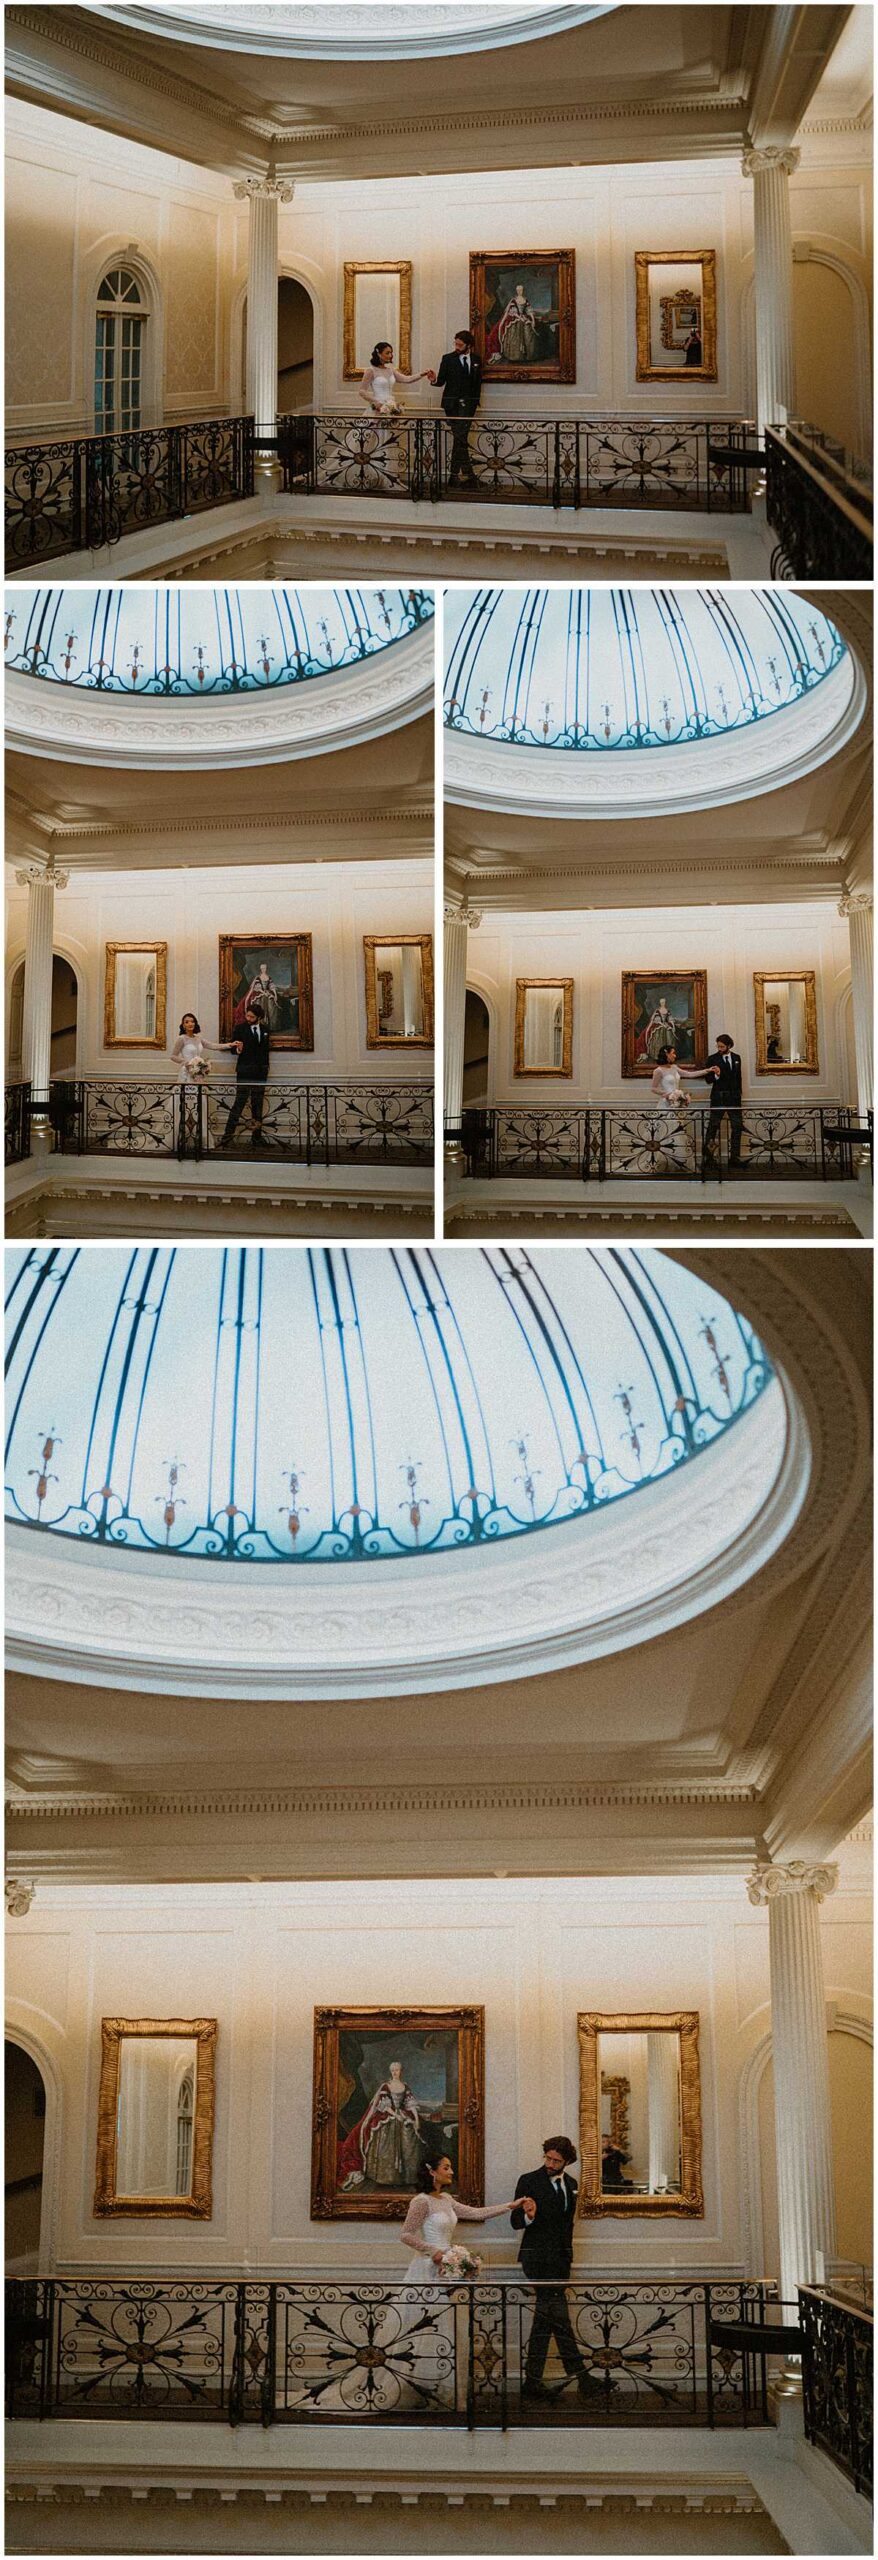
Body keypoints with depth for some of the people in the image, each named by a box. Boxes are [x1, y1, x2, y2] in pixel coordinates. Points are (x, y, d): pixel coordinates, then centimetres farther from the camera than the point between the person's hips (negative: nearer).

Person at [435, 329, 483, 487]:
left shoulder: (476, 360, 10)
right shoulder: (448, 359, 2)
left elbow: (478, 383, 15)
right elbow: (441, 381, 0)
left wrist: (475, 402, 8)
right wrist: (435, 380, -22)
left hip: (468, 405, 2)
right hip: (452, 404, -2)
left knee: (459, 439, 0)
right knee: (460, 439, -9)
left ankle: (454, 476, 4)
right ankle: (469, 474, -9)